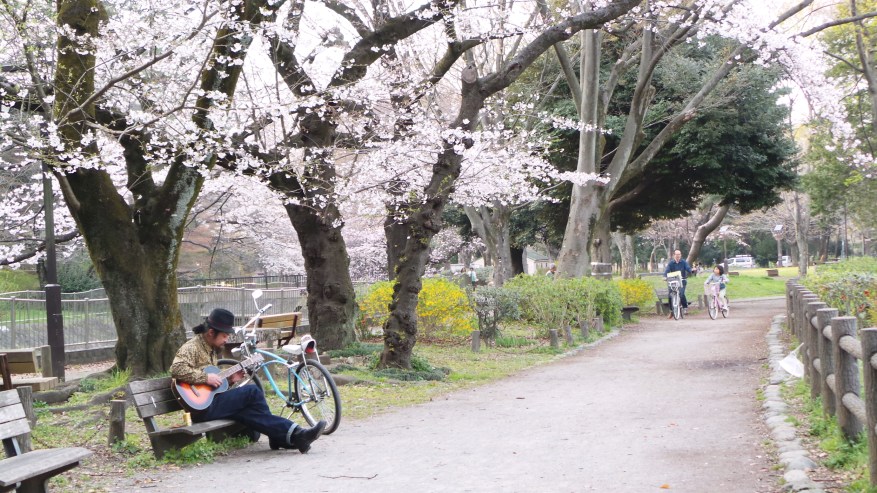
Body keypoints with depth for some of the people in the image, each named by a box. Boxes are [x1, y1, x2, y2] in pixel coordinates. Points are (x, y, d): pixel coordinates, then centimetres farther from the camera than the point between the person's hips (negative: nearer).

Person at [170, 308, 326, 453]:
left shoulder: (212, 349, 19)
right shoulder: (192, 347, -10)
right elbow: (176, 369, -28)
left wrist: (229, 380, 8)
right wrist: (206, 377, -26)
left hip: (211, 402, 9)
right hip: (202, 409, -9)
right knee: (253, 392, -15)